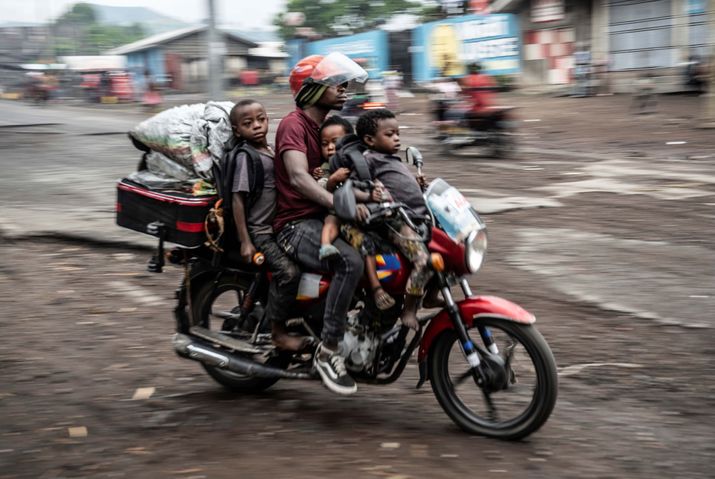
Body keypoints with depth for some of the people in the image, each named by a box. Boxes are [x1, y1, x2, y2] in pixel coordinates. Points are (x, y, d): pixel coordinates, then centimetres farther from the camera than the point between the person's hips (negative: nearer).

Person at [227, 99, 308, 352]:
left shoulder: (269, 151, 10)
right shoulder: (245, 156, -14)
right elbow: (237, 199, -17)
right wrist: (245, 241, -20)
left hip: (276, 225, 9)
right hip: (257, 231, -9)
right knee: (288, 271, -24)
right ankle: (278, 332, -13)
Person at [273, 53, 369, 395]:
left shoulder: (328, 124, 19)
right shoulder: (293, 124, -11)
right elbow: (299, 177, -27)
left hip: (324, 216, 9)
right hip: (296, 224, -9)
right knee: (351, 262, -34)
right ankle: (327, 352, -26)